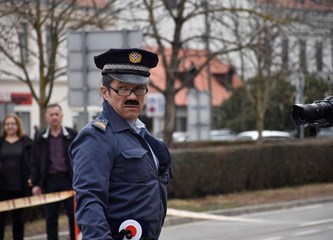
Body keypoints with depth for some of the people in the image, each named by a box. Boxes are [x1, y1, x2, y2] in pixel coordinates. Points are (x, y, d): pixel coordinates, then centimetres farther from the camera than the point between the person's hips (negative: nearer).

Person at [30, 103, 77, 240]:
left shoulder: (72, 135, 3)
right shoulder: (40, 138, 6)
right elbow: (35, 163, 6)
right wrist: (35, 184, -1)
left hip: (69, 179, -1)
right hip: (49, 181, 1)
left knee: (74, 216, 3)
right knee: (51, 218, 4)